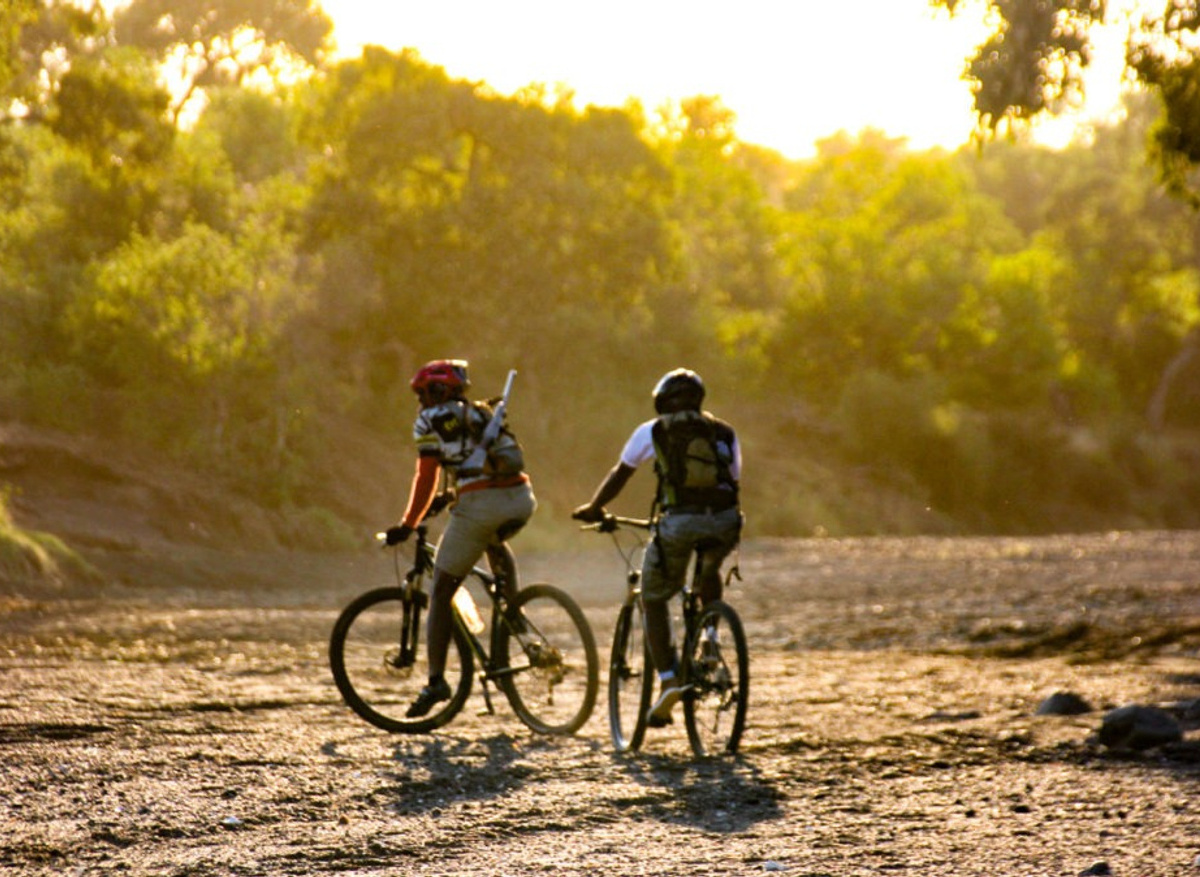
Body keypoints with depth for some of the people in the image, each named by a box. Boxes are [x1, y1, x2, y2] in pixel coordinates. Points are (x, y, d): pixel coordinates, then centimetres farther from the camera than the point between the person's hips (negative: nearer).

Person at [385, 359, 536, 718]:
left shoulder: (431, 419, 10)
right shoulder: (481, 413, 28)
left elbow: (426, 477, 4)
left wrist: (407, 525, 10)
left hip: (480, 505, -6)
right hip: (522, 500, 6)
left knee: (442, 592, 6)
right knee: (495, 543, 41)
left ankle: (436, 681, -2)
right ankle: (513, 612, 24)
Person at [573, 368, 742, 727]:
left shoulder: (653, 431, 16)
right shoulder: (725, 432, 23)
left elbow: (619, 475, 25)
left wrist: (593, 508, 42)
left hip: (678, 522, -3)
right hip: (724, 522, 3)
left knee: (654, 600, 14)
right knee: (710, 573, 36)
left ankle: (668, 680, -3)